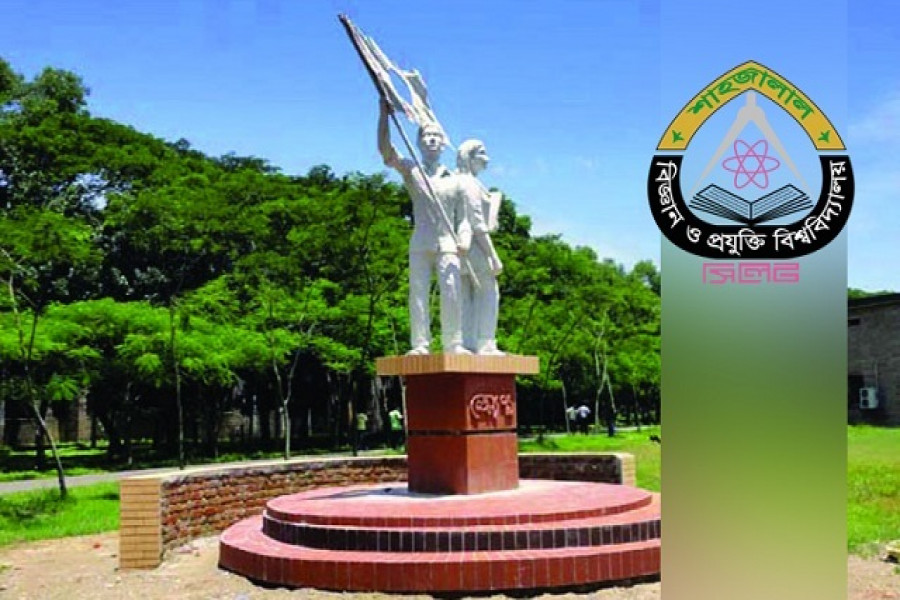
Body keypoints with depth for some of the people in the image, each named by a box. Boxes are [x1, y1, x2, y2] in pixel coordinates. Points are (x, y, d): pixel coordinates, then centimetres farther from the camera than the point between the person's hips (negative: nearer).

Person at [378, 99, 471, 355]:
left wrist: (464, 240, -4)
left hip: (448, 244, 1)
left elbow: (463, 217, 15)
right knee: (418, 295, -5)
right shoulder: (411, 170, 13)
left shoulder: (454, 180, 18)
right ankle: (420, 345, -5)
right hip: (420, 244, -1)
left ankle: (453, 344, -4)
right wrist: (384, 113, -10)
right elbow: (385, 150, -2)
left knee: (452, 295, -7)